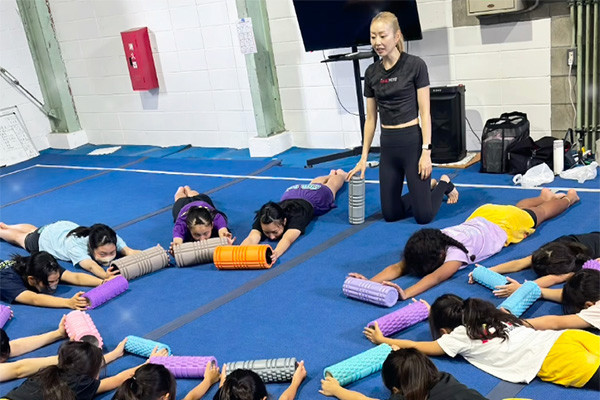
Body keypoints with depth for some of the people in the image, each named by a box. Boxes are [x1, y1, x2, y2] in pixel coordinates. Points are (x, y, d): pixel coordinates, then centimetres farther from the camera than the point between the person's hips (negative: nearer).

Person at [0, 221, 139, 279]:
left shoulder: (112, 240, -39)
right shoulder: (76, 247, -50)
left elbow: (128, 250, -53)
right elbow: (90, 266, -68)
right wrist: (105, 275, -88)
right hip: (44, 239, -5)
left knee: (33, 230, 35)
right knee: (18, 236, 29)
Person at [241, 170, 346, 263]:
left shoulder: (296, 216, -51)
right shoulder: (262, 219, -42)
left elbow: (288, 239, -69)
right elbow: (252, 238, -59)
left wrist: (276, 253, -88)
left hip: (316, 197, -3)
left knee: (331, 185, 33)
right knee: (312, 184, 37)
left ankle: (340, 174, 64)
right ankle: (331, 174, 67)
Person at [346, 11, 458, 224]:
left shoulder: (415, 65, -10)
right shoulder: (371, 72, 5)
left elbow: (425, 112, -11)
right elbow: (370, 118, 9)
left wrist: (426, 151, -16)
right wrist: (364, 157, 7)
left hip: (413, 142, -5)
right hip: (388, 145, 5)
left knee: (423, 215, -2)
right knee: (390, 213, 8)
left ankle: (444, 184, 30)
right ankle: (426, 189, 35)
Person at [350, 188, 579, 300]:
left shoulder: (455, 251, -44)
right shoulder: (429, 247, -31)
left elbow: (436, 277, -60)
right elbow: (398, 267, -42)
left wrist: (406, 293, -74)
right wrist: (370, 283, -59)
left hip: (508, 223, -4)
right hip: (482, 216, 4)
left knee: (541, 213, 27)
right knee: (518, 207, 35)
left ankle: (569, 197, 57)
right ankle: (545, 195, 64)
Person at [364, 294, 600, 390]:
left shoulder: (458, 336, 7)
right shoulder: (491, 316, 24)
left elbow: (416, 347, 15)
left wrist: (381, 340, 30)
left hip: (556, 360, -8)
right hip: (565, 337, 8)